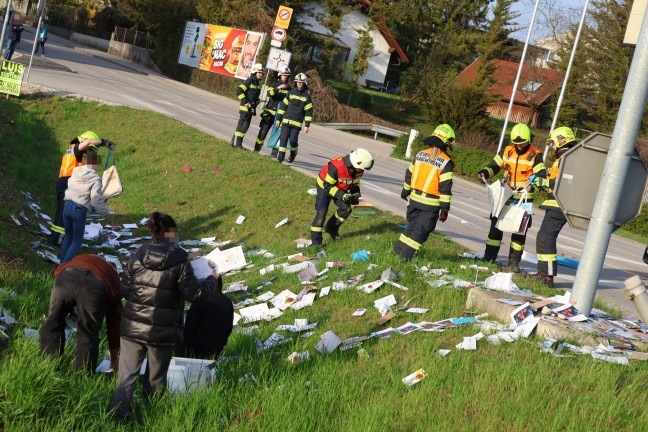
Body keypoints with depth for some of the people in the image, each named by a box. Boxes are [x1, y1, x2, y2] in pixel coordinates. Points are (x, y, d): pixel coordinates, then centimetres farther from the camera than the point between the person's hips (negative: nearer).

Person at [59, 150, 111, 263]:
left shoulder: (75, 172, 7)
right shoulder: (95, 179, -10)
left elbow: (69, 186, 14)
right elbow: (96, 200, -13)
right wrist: (105, 212, 0)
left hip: (67, 205, 6)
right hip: (79, 210, -6)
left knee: (68, 236, 23)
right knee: (77, 240, 7)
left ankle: (62, 262, 24)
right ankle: (65, 264, -4)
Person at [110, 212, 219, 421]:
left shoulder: (137, 256, -1)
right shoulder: (179, 262, -12)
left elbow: (124, 289, 2)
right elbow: (194, 293, -10)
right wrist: (212, 279, 6)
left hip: (132, 326, 2)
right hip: (162, 331, -2)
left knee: (127, 373, 9)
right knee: (156, 377, 14)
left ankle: (119, 413, 0)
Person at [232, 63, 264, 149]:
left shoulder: (258, 83, 14)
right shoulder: (249, 81, -11)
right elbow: (239, 90, -17)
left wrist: (256, 103, 15)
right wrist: (245, 102, -19)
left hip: (251, 108, 8)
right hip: (245, 107, -8)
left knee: (246, 125, 10)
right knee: (242, 125, -8)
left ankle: (235, 142, 18)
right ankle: (236, 143, -5)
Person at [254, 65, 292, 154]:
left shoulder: (289, 88, 11)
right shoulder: (274, 84, 2)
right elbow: (269, 93, -16)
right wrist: (278, 88, -30)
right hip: (270, 111, -2)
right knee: (263, 131, 1)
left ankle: (274, 152, 0)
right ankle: (257, 149, 10)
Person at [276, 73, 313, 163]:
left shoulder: (307, 96, 3)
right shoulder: (291, 93, 10)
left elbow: (309, 112, 2)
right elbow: (283, 106, 13)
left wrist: (307, 125, -4)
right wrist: (278, 119, 8)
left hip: (297, 123, -2)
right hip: (286, 121, 2)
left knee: (293, 140, -8)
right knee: (283, 138, -7)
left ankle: (293, 152, 21)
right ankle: (280, 156, -5)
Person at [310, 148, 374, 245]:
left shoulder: (358, 170, -16)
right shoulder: (336, 167, -39)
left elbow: (355, 182, 6)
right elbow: (328, 186, -31)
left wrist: (355, 194, -12)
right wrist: (343, 196, -35)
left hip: (340, 188, 7)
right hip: (324, 186, -7)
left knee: (346, 209, -5)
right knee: (321, 212, -16)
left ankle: (332, 228, 17)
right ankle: (315, 240, -11)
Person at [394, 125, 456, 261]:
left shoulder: (420, 154, 4)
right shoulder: (446, 163, -13)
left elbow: (409, 174, 14)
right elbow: (445, 187, -14)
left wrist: (405, 191, 28)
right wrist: (445, 208, -10)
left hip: (415, 198, 6)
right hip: (431, 204, -6)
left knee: (413, 224, 22)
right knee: (421, 230, 2)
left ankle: (398, 248, 24)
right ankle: (405, 255, -1)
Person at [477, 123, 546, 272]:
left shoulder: (535, 155, -5)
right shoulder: (507, 151, 5)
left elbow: (541, 175, -9)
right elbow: (494, 166, 9)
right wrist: (484, 173, -11)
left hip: (524, 199, -3)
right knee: (496, 226, 5)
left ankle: (514, 261, 9)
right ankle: (489, 258, 12)